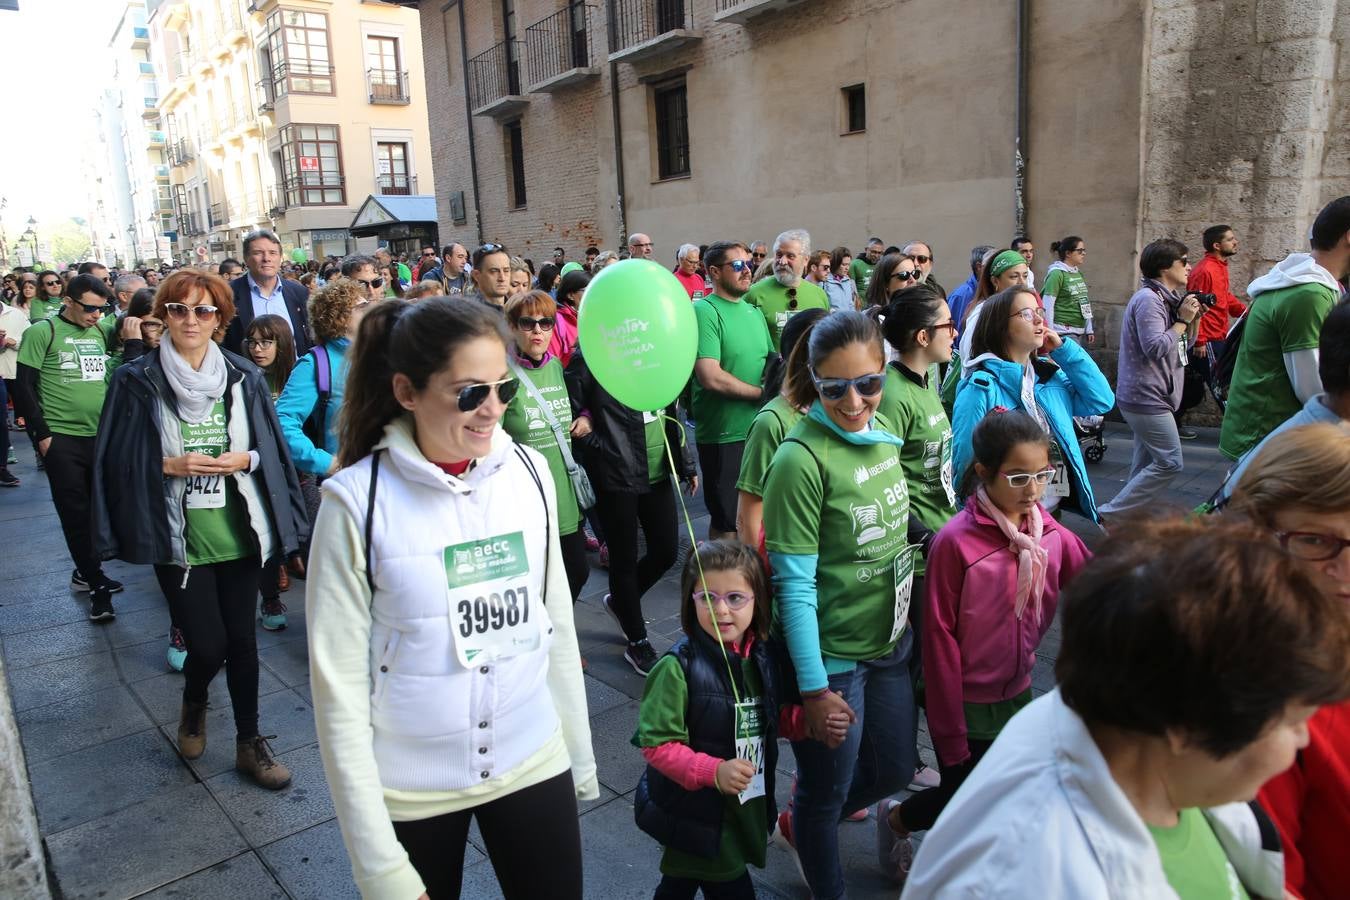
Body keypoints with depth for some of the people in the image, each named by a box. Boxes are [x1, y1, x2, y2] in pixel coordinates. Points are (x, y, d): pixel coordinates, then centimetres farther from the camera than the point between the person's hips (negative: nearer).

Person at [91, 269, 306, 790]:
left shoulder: (244, 378, 1)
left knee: (241, 639, 10)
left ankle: (250, 743, 27)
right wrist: (170, 466, -16)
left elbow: (272, 451, 6)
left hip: (239, 533, 2)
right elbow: (118, 461, -1)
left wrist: (244, 461, -13)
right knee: (207, 645, 1)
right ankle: (193, 706, 37)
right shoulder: (138, 382, -4)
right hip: (179, 540, -2)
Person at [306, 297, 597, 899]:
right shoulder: (358, 499, -16)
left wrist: (581, 758, 10)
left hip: (533, 764, 3)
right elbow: (339, 686, -13)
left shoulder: (529, 473, -6)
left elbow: (557, 624, 4)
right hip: (410, 790, -2)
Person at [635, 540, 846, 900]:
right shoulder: (678, 667, -25)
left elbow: (774, 718, 10)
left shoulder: (762, 656, -5)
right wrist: (713, 772, -32)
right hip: (695, 813, -6)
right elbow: (657, 744, -22)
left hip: (748, 804, 6)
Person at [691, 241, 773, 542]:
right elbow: (711, 377, -21)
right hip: (723, 436, -7)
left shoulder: (754, 312, 12)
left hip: (759, 430, 7)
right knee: (727, 523, 4)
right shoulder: (705, 311, -12)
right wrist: (762, 393, -11)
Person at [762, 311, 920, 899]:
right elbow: (795, 585, -21)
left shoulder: (883, 431, -2)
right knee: (826, 792, 14)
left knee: (895, 770, 22)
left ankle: (796, 822, 48)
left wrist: (910, 620, 14)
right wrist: (814, 687, -18)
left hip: (891, 641, 7)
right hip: (832, 656, -7)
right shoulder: (801, 458, -24)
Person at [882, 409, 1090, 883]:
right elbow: (939, 641, -17)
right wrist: (950, 734, -13)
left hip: (1018, 695, 5)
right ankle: (895, 820, 39)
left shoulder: (1053, 535, -5)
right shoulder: (955, 542, -21)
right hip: (967, 704, -5)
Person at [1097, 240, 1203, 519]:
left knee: (1147, 465, 14)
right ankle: (1113, 513, -9)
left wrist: (1192, 319, 5)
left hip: (1148, 398, 11)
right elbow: (1155, 347, -26)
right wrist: (1182, 320, -15)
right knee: (1170, 463, -11)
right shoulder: (1148, 299, -15)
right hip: (1146, 397, -11)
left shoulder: (1166, 298, 16)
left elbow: (1183, 346, 21)